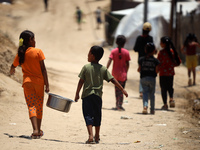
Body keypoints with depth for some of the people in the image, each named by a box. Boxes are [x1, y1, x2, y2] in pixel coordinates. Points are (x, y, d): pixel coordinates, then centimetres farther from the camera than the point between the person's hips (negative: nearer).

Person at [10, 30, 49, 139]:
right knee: (39, 106, 13)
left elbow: (13, 67, 15)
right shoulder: (38, 52, -6)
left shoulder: (20, 54, 3)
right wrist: (47, 84, -4)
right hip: (39, 81, -1)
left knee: (31, 106, -3)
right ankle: (39, 130, 22)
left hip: (27, 82, 1)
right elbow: (43, 69, -8)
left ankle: (35, 130, -21)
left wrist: (12, 72, 40)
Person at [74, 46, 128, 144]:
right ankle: (97, 137, 25)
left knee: (88, 115, -4)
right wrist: (122, 90, 7)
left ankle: (90, 136, -21)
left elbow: (81, 82, -5)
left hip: (87, 95, -3)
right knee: (97, 116, 15)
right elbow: (113, 80, 1)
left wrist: (77, 94, 4)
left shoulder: (86, 67, -6)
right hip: (98, 95, 3)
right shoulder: (103, 69, 2)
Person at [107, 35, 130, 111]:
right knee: (121, 89, 1)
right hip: (122, 74, -2)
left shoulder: (113, 51, -3)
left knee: (117, 89, 16)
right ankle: (120, 105, -9)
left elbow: (109, 61, -12)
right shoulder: (126, 52, -5)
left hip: (115, 73, 2)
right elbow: (127, 64, -2)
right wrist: (126, 73, 8)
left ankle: (117, 104, 24)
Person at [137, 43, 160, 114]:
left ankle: (145, 105, -23)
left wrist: (138, 70, 26)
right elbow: (156, 70, -6)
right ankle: (152, 109, 17)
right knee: (152, 93, 11)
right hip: (152, 78, -1)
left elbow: (139, 69, 4)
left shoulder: (141, 59, 0)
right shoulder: (155, 60, -5)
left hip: (143, 78, 1)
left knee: (145, 92, 4)